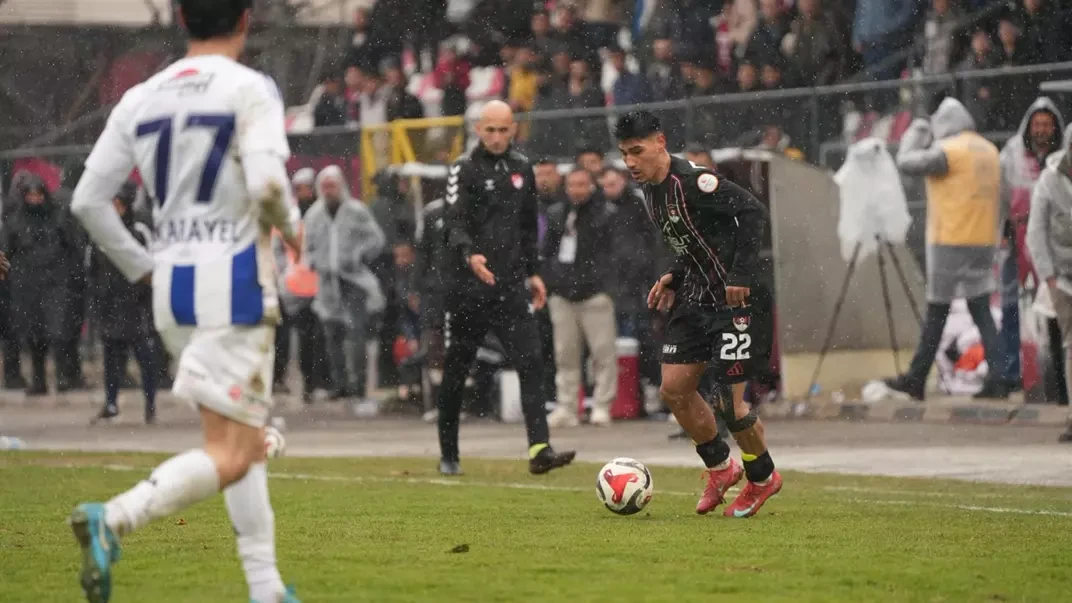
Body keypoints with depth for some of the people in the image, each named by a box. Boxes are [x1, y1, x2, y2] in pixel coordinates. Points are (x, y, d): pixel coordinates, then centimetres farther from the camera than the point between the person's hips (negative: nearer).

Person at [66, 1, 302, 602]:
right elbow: (266, 182, -22)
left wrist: (142, 266, 16)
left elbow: (88, 199, 6)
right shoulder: (251, 89, -8)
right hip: (234, 279, -7)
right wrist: (290, 224, -1)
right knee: (230, 456, -8)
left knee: (249, 441, 18)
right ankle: (113, 519, -29)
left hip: (171, 284, 7)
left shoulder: (141, 98, 8)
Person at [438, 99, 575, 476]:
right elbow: (455, 222, -17)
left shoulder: (522, 169, 13)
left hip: (512, 287, 4)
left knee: (530, 364, -11)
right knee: (456, 371, 6)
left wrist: (533, 272, 20)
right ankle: (448, 455, 19)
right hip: (468, 289, -4)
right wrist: (470, 255, -35)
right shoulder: (463, 169, -4)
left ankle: (539, 449, -18)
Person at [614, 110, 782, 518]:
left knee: (728, 400, -8)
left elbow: (754, 212, -23)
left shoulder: (692, 182, -20)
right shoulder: (651, 192, 9)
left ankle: (762, 478, 15)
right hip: (695, 300, 9)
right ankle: (720, 468, 24)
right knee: (674, 389, 5)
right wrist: (674, 279, 8)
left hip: (733, 299, -9)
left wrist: (740, 275, -25)